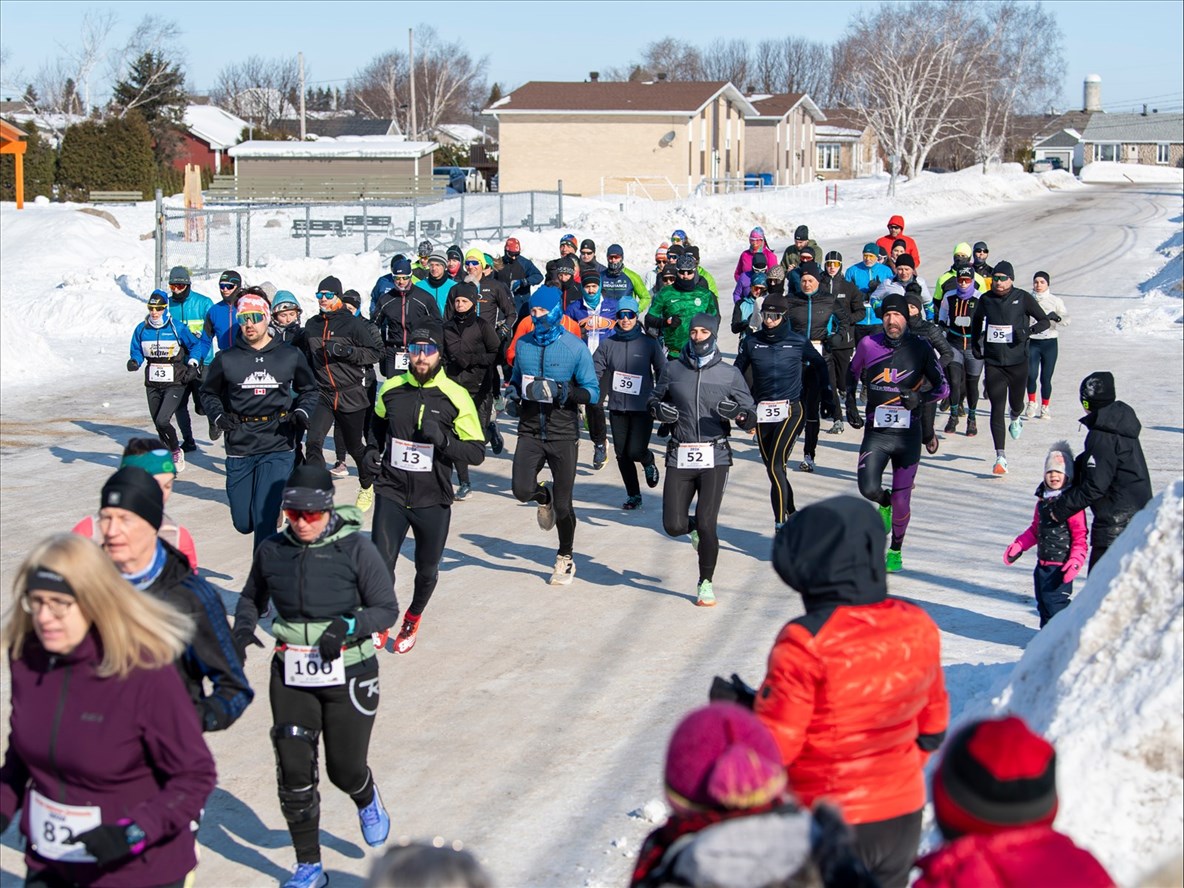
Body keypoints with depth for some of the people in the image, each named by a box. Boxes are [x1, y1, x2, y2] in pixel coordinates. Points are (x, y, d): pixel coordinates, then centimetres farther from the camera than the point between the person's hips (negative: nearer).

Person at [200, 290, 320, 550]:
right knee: (244, 523, 8)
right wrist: (218, 416, -3)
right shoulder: (226, 360, 3)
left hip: (278, 448, -2)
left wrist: (302, 413, -1)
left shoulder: (291, 357, 4)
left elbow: (309, 390, 18)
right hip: (239, 449, 2)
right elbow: (208, 393, 17)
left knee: (264, 519, -14)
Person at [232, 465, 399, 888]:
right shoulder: (272, 550, -1)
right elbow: (251, 597, 17)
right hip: (291, 675, 3)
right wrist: (241, 630, -3)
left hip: (348, 675, -3)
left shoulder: (356, 549, -12)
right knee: (293, 772, 0)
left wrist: (349, 626, -25)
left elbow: (387, 610, -7)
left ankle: (368, 801, 42)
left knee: (344, 769, 3)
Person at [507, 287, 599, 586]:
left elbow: (592, 392, -7)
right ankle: (543, 497, 24)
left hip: (563, 434, -3)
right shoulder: (524, 344, 4)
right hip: (530, 430, 3)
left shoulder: (575, 347, -8)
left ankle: (565, 559, 24)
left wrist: (564, 392, -24)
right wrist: (512, 394, -2)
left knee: (563, 503, 3)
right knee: (522, 490, -14)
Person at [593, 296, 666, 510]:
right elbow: (596, 374, 1)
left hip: (642, 407, -3)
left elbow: (663, 374, 3)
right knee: (622, 454, 5)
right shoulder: (607, 344, 2)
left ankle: (649, 462, 24)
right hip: (617, 408, 3)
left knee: (636, 451, -12)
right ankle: (633, 495, 21)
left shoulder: (649, 344, -3)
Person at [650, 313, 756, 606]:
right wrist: (659, 410, -1)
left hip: (714, 458, -2)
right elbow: (654, 400, 23)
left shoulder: (729, 373, 4)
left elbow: (751, 419, 5)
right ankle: (695, 528, 34)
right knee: (673, 526, -4)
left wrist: (739, 413, -18)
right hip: (679, 458, 2)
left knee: (706, 524, -9)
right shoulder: (673, 369, 8)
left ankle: (705, 583, 11)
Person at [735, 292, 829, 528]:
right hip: (762, 413, 4)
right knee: (772, 469, 10)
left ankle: (781, 524, -16)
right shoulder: (751, 342, 1)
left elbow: (820, 365, 15)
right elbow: (736, 374, 12)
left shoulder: (798, 342, -3)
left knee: (776, 467, -17)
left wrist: (826, 395, 19)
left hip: (791, 411, -4)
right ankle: (791, 514, 29)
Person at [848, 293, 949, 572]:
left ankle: (896, 550, 26)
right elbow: (853, 371, 20)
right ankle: (886, 504, 21)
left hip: (908, 434, -1)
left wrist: (921, 397, -17)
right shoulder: (868, 344, 0)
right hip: (876, 432, 1)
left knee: (901, 501, 1)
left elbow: (943, 386, 2)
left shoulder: (921, 348, -3)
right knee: (868, 489, -17)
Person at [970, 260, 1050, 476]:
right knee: (997, 408, -8)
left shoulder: (1022, 298, -5)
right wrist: (976, 346, 10)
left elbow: (1044, 321, -2)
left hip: (1018, 361, -1)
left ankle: (1015, 418, 55)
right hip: (993, 363, 1)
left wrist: (1028, 331, -21)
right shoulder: (985, 300, 3)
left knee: (1016, 403, 14)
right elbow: (976, 322, 21)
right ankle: (1000, 457, -11)